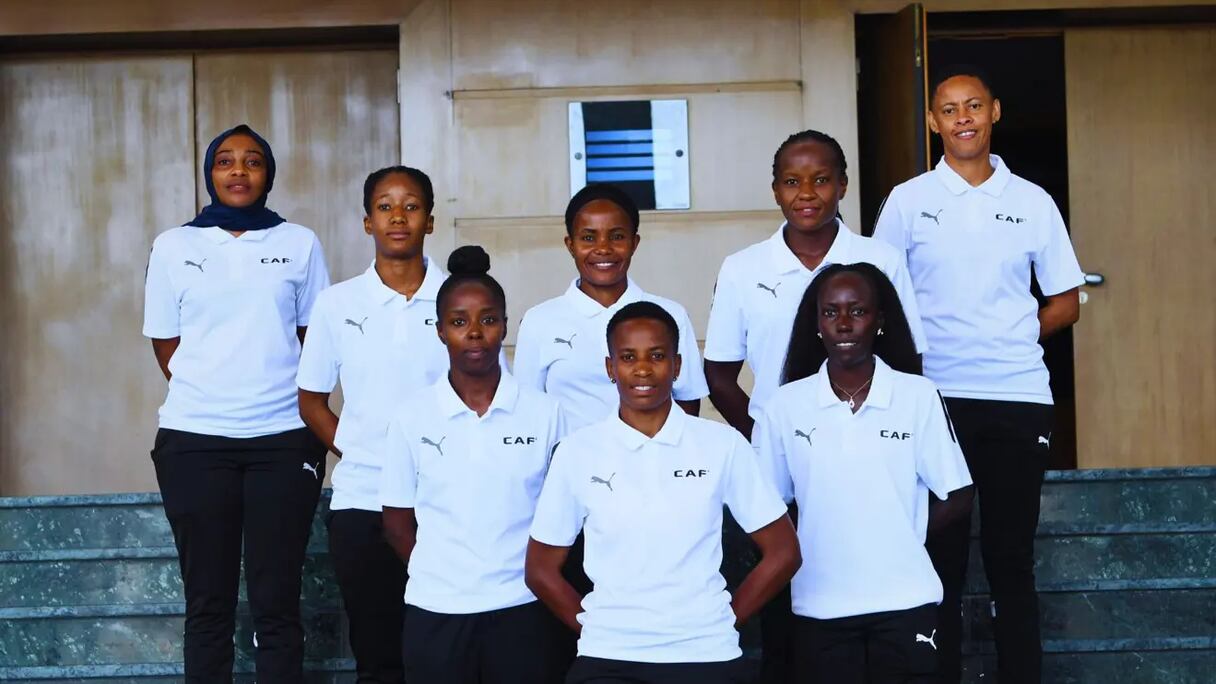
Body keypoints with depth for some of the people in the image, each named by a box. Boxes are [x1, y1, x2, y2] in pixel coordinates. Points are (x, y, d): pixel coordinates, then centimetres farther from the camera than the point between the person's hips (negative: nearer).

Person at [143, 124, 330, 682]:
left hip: (283, 438, 0)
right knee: (208, 600, 3)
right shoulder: (174, 247, 7)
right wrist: (206, 396, 4)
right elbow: (166, 346, 9)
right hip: (195, 439, 0)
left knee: (277, 601, -1)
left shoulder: (300, 244, 7)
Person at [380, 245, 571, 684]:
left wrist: (533, 576, -2)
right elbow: (397, 522, 7)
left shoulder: (543, 412, 0)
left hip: (522, 609, 0)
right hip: (436, 613, 0)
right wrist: (441, 573, -1)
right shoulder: (411, 417, 1)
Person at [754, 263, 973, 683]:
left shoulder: (920, 397, -1)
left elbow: (958, 499, 3)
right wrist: (817, 542, -5)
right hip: (819, 607, 1)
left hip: (905, 602, -1)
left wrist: (901, 537, -3)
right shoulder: (784, 406, 1)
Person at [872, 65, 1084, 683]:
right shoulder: (907, 202, 4)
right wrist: (925, 351, -7)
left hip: (1019, 399, 1)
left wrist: (1012, 338, -1)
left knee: (1012, 556, 6)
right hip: (935, 398, -1)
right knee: (940, 554, 5)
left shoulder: (1033, 202, 7)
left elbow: (1065, 304, 11)